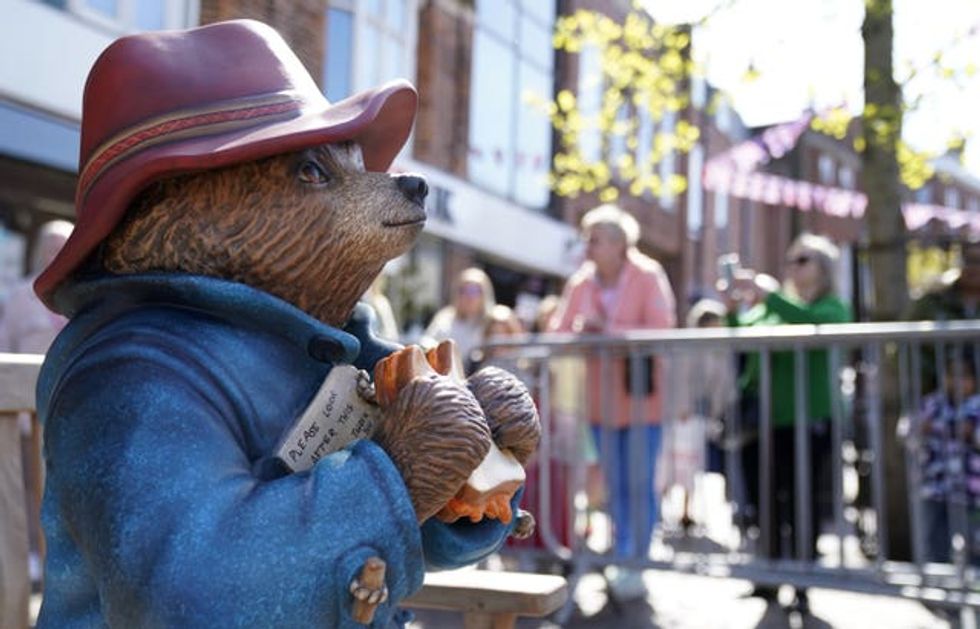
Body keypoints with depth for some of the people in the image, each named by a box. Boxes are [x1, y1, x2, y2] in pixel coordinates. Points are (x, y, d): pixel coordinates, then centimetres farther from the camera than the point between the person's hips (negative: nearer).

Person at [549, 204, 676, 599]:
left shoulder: (649, 277, -8)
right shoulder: (580, 282, 5)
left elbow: (661, 331, -17)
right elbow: (557, 333, 4)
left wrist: (607, 330, -22)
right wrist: (576, 331, -18)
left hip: (641, 396, -4)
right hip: (601, 399, 4)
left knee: (640, 484, -3)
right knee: (615, 485, 11)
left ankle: (635, 563, 7)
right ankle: (620, 559, 23)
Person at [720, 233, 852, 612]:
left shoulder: (834, 307, 2)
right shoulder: (769, 308, 17)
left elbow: (814, 323, -20)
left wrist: (767, 295, -22)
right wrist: (733, 310, -7)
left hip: (806, 421, -4)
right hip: (760, 420, 5)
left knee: (802, 505, 0)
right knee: (766, 503, 8)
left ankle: (801, 586, 10)